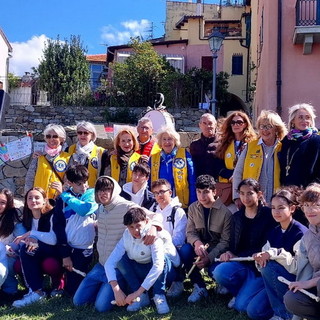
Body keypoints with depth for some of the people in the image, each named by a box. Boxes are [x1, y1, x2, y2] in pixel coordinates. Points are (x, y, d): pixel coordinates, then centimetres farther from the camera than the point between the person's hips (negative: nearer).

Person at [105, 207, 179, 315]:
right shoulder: (126, 237, -14)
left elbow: (158, 265, -41)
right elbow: (109, 263, -18)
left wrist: (137, 292, -42)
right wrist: (117, 290, -32)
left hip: (167, 269, -4)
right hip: (144, 272, 5)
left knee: (161, 255, -35)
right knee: (122, 258, -18)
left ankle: (159, 296, -17)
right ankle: (143, 297, -11)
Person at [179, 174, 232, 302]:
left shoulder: (225, 212, -15)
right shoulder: (193, 208, -1)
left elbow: (225, 241, -13)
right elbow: (190, 232, -4)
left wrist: (209, 258, -26)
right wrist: (197, 242, -29)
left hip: (218, 250, -4)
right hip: (200, 247, 4)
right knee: (185, 250, -29)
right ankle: (199, 287, -13)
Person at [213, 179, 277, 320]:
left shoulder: (268, 215, -9)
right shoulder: (237, 217, 8)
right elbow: (233, 245, 9)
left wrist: (237, 256, -15)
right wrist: (228, 254, -16)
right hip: (242, 264, 5)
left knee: (242, 305, -22)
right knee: (220, 272, -27)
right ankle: (243, 291, 3)